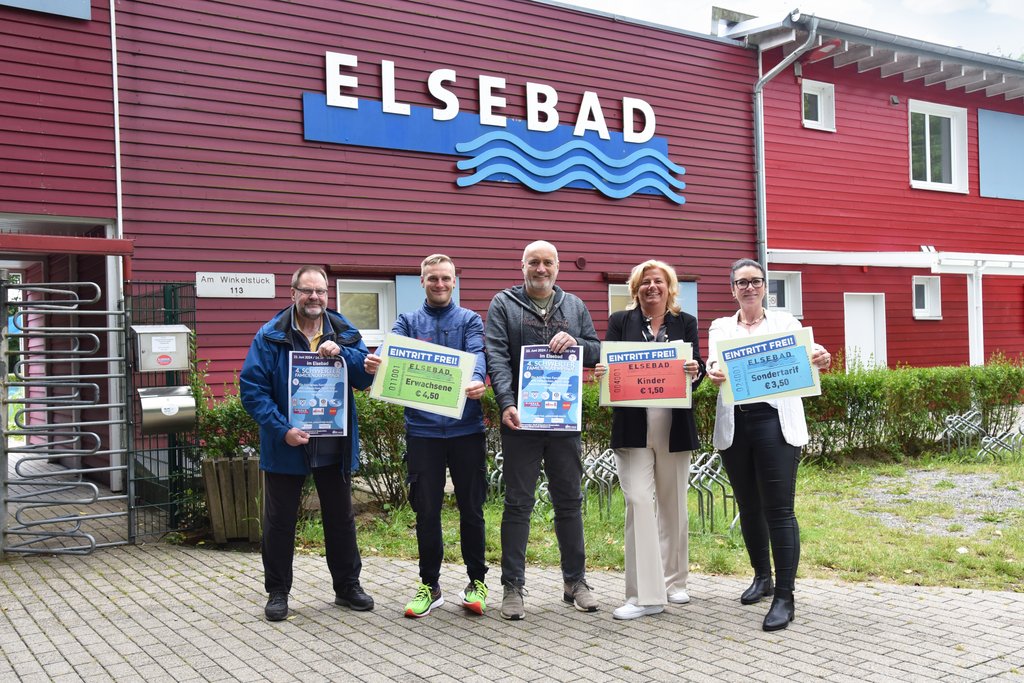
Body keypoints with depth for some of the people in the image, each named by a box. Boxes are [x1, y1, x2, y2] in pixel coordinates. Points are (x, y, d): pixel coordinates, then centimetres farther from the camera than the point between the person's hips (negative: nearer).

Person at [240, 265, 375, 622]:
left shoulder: (345, 334, 4)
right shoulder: (270, 336, -6)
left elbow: (367, 376, -2)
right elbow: (252, 388, -12)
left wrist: (342, 352, -20)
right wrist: (282, 429, -22)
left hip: (335, 444, 3)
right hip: (286, 444, -3)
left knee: (341, 517, 14)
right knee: (279, 521, 8)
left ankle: (347, 585, 29)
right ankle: (277, 592, 23)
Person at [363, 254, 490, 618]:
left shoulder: (469, 320, 8)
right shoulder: (408, 321, 10)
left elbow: (477, 354, -11)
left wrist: (477, 380, -33)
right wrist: (375, 364, -32)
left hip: (466, 427, -1)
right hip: (422, 428, 1)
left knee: (471, 507, 7)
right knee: (426, 510, 6)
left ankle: (476, 581, 22)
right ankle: (429, 585, 21)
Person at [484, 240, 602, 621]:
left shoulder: (574, 306, 14)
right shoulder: (503, 304, 2)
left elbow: (596, 352, 13)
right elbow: (497, 358, -8)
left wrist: (575, 343, -9)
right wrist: (507, 403, -22)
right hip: (521, 420, -3)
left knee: (569, 502, 11)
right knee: (518, 504, 2)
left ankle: (575, 581, 22)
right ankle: (512, 587, 11)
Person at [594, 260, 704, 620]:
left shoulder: (685, 323, 9)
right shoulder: (620, 321, 6)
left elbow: (696, 368, 1)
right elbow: (608, 366, 1)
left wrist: (695, 372, -22)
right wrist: (602, 372, -22)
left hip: (674, 427, 2)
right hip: (633, 427, -2)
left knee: (672, 504, 12)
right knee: (638, 502, -11)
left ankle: (674, 581, 29)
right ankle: (645, 594, -7)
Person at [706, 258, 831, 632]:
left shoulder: (785, 322, 8)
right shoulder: (721, 327, 13)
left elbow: (802, 358, -8)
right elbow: (714, 363, -5)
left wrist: (819, 359, -31)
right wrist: (713, 372, -29)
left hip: (775, 422, -3)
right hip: (734, 424, 3)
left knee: (778, 509, -8)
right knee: (749, 507, 12)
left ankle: (784, 597, -3)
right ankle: (762, 576, 32)